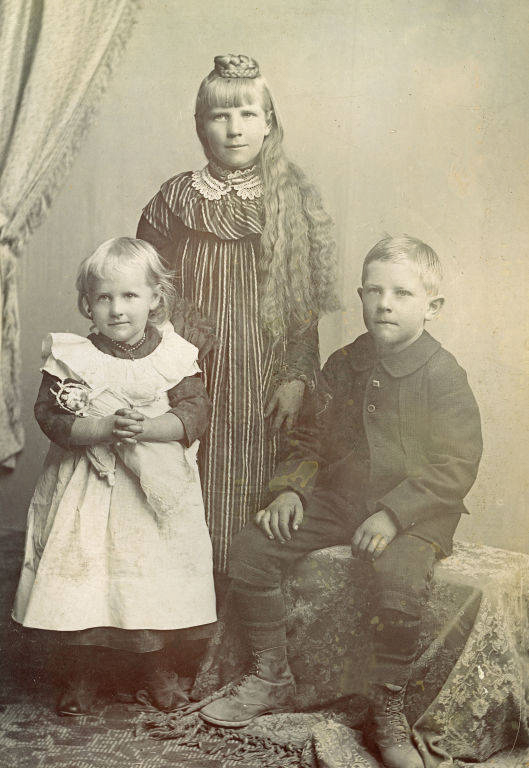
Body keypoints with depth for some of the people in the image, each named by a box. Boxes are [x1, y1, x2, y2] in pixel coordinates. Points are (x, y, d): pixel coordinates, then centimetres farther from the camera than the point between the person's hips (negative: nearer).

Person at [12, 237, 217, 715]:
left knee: (158, 584, 6)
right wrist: (106, 428, -23)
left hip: (155, 493, 0)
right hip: (87, 490, 0)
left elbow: (194, 414, -8)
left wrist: (145, 427, -23)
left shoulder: (175, 357, -2)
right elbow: (53, 417, -9)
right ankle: (82, 674, 26)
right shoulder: (72, 358, -3)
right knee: (82, 581, 4)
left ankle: (158, 667, 31)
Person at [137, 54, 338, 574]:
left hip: (263, 384, 0)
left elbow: (306, 304, 3)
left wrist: (298, 379, -5)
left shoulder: (292, 202, 4)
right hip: (187, 384, 1)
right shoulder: (173, 199, 4)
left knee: (252, 507, 2)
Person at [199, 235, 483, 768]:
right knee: (250, 548, -8)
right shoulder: (343, 365, 6)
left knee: (399, 581, -34)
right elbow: (310, 435, 15)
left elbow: (456, 466, -13)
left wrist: (394, 514, -22)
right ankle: (271, 678, 11)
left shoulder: (443, 376, -9)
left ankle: (388, 713, -7)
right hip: (336, 499, 5)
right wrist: (291, 488, -3)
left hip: (414, 511, -5)